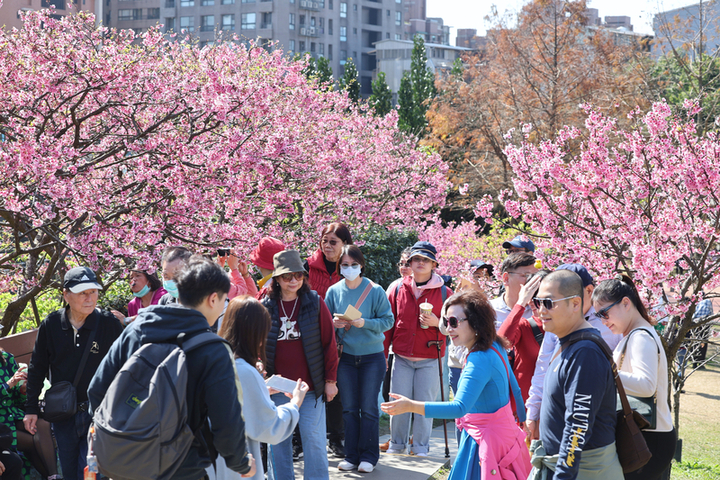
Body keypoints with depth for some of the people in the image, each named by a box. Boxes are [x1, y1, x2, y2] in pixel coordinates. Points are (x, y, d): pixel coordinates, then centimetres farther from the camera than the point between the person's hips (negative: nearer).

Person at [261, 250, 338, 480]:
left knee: (313, 437, -1)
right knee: (278, 440, 8)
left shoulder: (315, 303, -3)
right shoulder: (266, 307, 0)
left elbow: (329, 343, 0)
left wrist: (330, 380, -1)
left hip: (311, 386, -2)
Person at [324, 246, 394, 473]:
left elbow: (388, 320, -7)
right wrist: (334, 323, -15)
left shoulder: (375, 291, -8)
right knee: (349, 408, 7)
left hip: (372, 356, -3)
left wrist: (364, 323, -22)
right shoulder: (333, 291, 0)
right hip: (346, 357, 3)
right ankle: (351, 455, 16)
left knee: (369, 408, 1)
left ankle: (369, 456, 12)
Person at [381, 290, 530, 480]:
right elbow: (513, 387, 18)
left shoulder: (480, 361, -26)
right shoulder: (495, 347, 5)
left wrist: (411, 406, -39)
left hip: (486, 441, -10)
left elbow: (459, 407, -36)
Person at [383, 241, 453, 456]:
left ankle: (421, 447, 15)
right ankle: (396, 444, 19)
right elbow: (388, 325, 11)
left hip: (429, 360, -2)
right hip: (402, 359, 2)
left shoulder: (444, 293, 1)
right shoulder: (398, 291, 6)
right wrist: (382, 356, 8)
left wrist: (437, 323, -14)